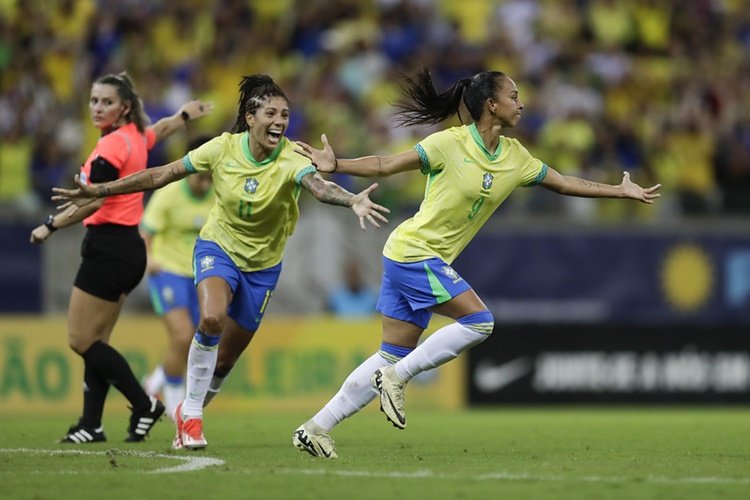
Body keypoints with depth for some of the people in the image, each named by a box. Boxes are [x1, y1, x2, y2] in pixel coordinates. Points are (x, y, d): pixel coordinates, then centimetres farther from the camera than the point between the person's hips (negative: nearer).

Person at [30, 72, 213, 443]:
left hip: (108, 248, -10)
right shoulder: (136, 137, 10)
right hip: (128, 248, 10)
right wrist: (187, 113, 53)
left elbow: (91, 202, -26)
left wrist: (50, 226, -23)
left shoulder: (113, 145, -16)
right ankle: (91, 424, 5)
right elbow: (162, 128, 34)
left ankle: (144, 405, -4)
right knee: (94, 341, 8)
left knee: (81, 340, -6)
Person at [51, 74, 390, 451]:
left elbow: (318, 186, -44)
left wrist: (353, 201, -66)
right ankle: (191, 412, -15)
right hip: (218, 247, -1)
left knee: (224, 359, 10)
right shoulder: (223, 148, -17)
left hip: (262, 265, 1)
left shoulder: (291, 159, -23)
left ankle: (186, 412, 39)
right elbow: (161, 176, -9)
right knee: (212, 318, -31)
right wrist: (99, 192, -10)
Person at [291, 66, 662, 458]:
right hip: (413, 251, -8)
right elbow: (386, 166, -12)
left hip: (431, 260, 8)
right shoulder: (450, 144, -14)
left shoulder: (514, 157, 8)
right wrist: (335, 166, -25)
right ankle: (397, 377, -7)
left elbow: (562, 183, 19)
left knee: (394, 357, 7)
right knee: (479, 321, -16)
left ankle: (316, 428, 10)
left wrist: (620, 191, 19)